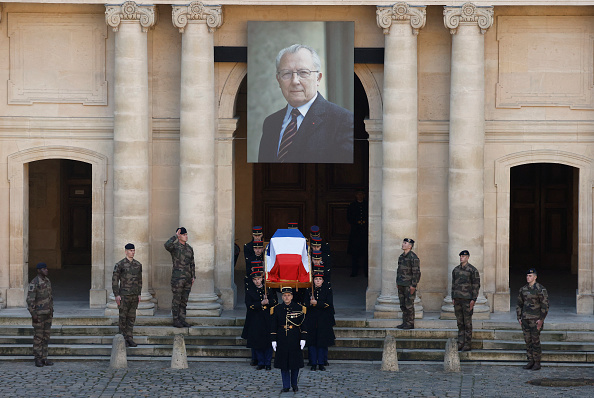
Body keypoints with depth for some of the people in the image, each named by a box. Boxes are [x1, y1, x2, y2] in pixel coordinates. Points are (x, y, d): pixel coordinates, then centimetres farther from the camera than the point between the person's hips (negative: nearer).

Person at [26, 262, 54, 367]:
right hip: (38, 313, -7)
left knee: (46, 336, 8)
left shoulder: (47, 281, 10)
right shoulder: (34, 283, -15)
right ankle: (37, 359, 3)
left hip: (47, 313, 7)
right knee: (38, 336, -2)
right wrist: (33, 314, -20)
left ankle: (44, 358, 12)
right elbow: (30, 299, -18)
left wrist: (51, 311, 16)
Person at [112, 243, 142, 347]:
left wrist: (139, 294, 10)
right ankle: (123, 339, 4)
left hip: (134, 296, 5)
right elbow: (115, 280, -6)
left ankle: (129, 338, 11)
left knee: (132, 317, 6)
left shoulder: (138, 265, 10)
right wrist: (116, 295, -12)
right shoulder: (120, 264, -5)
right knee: (123, 317, -1)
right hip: (124, 295, -5)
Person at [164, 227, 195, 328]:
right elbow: (167, 245, -32)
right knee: (176, 299, -2)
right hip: (177, 277, -6)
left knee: (184, 300, 9)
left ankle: (182, 320, 15)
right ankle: (176, 320, 4)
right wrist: (176, 236, -25)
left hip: (187, 278, 6)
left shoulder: (189, 248, 13)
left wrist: (193, 276, 11)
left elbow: (192, 263, 18)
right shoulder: (174, 246, -7)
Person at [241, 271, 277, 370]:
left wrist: (268, 302, -17)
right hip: (255, 320, -1)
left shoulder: (267, 289, 7)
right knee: (257, 341, 1)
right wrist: (261, 303, -18)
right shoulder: (249, 291, 2)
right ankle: (261, 363, 11)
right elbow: (249, 305, -8)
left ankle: (267, 363, 6)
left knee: (268, 341, -1)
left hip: (267, 319, 1)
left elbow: (274, 301, 5)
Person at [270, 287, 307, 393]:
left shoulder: (299, 308, 0)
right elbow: (273, 326, 4)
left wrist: (303, 339, -4)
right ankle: (286, 386, 9)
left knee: (295, 362, 4)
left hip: (295, 340, 0)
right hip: (282, 339, 0)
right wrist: (273, 340, -1)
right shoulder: (276, 309, 2)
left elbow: (303, 325, 2)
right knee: (283, 364, 2)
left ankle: (294, 384, 21)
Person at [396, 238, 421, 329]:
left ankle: (410, 324, -1)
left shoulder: (413, 257, -13)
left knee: (409, 305, -6)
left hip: (409, 285, -8)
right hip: (401, 284, 8)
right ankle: (405, 323, 14)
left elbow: (416, 272, -16)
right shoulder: (401, 257, 14)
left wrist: (413, 285, -19)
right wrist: (397, 282, 17)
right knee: (403, 305, 9)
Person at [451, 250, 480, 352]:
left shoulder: (473, 270, -5)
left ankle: (468, 345, 0)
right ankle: (460, 343, 11)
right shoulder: (456, 270, 12)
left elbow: (476, 285, -7)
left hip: (467, 299, -6)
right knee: (460, 323, 7)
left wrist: (473, 299, -12)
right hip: (457, 299, 6)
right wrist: (453, 298, 12)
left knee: (467, 323, -3)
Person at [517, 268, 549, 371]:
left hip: (536, 319, -6)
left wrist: (541, 320, -16)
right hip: (525, 319, 6)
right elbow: (519, 304, 17)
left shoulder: (541, 289, -9)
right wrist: (519, 318, 9)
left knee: (535, 341, -6)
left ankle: (537, 363, 1)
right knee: (528, 340, 7)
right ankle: (530, 361, 13)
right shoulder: (523, 289, 9)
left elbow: (545, 305, -10)